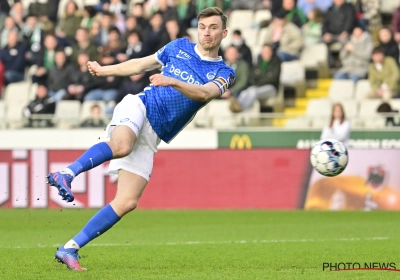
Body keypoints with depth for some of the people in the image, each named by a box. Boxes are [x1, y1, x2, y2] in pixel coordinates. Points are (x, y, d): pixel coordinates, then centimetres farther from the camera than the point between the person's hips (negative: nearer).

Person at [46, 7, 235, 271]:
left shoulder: (224, 73, 6)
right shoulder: (179, 46, 10)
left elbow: (204, 93, -15)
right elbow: (141, 64, 24)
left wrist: (172, 82, -32)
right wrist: (104, 70, 34)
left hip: (152, 136, 1)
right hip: (139, 106, -1)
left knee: (128, 202, -10)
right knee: (121, 146, -40)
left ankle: (70, 248, -5)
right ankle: (66, 173, -45)